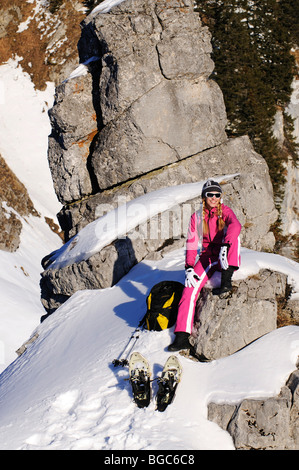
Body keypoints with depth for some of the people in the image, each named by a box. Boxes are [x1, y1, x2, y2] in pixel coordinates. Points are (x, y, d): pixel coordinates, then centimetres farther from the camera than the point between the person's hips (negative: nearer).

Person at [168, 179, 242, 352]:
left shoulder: (225, 211, -3)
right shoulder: (197, 217, 4)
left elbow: (235, 225, -25)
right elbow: (191, 244, 1)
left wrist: (225, 247, -43)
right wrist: (189, 268, -13)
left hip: (227, 258, -2)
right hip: (207, 258, 2)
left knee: (233, 234, -31)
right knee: (190, 288, -22)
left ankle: (226, 281, -32)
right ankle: (182, 336, -23)